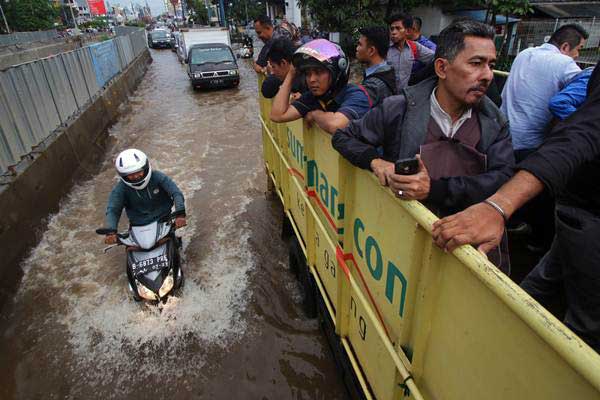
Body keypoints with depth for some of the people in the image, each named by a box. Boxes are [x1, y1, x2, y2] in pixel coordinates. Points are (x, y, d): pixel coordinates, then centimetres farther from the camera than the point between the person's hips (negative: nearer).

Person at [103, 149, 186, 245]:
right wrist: (111, 231, -34)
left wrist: (180, 213, -37)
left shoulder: (157, 177, -12)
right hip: (138, 227, 1)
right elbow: (112, 210, -15)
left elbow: (176, 193, -20)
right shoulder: (120, 189, -9)